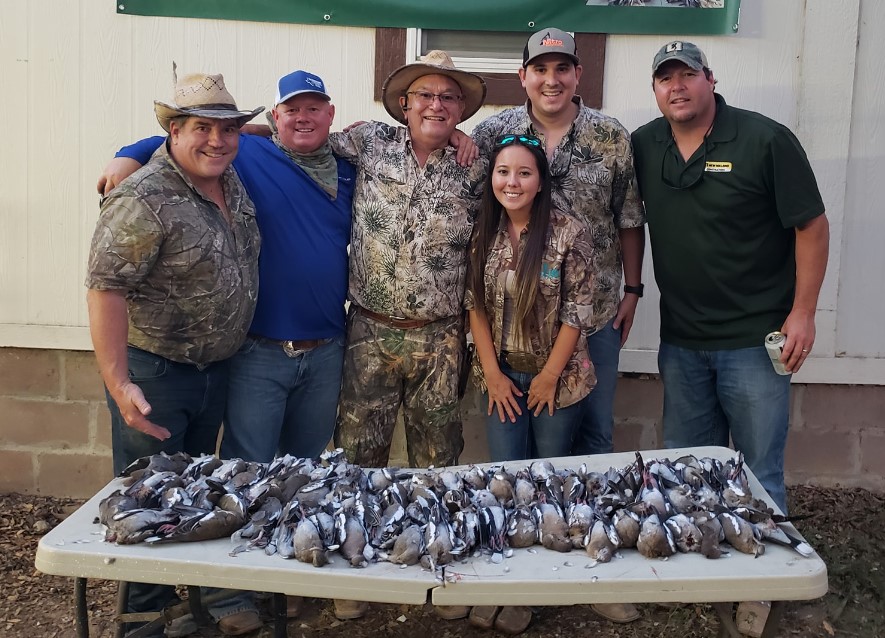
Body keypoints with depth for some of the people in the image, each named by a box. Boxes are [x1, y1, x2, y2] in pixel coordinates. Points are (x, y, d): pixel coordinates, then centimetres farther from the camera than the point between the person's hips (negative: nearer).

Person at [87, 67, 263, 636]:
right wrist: (118, 384, -30)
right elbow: (106, 289, -25)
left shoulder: (234, 180, 2)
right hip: (154, 374, -7)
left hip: (216, 369, 8)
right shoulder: (144, 200, -21)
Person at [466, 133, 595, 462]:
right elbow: (476, 306, 0)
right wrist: (492, 373, -4)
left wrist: (549, 376, -11)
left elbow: (576, 312, -11)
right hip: (502, 375, 3)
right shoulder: (483, 232, -2)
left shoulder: (569, 232, -13)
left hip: (558, 376, -2)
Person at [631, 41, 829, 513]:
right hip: (679, 340, 5)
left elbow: (811, 226, -7)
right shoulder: (643, 146, 4)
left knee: (760, 475, 4)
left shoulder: (766, 140, -9)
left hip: (755, 341, -4)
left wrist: (803, 312, -10)